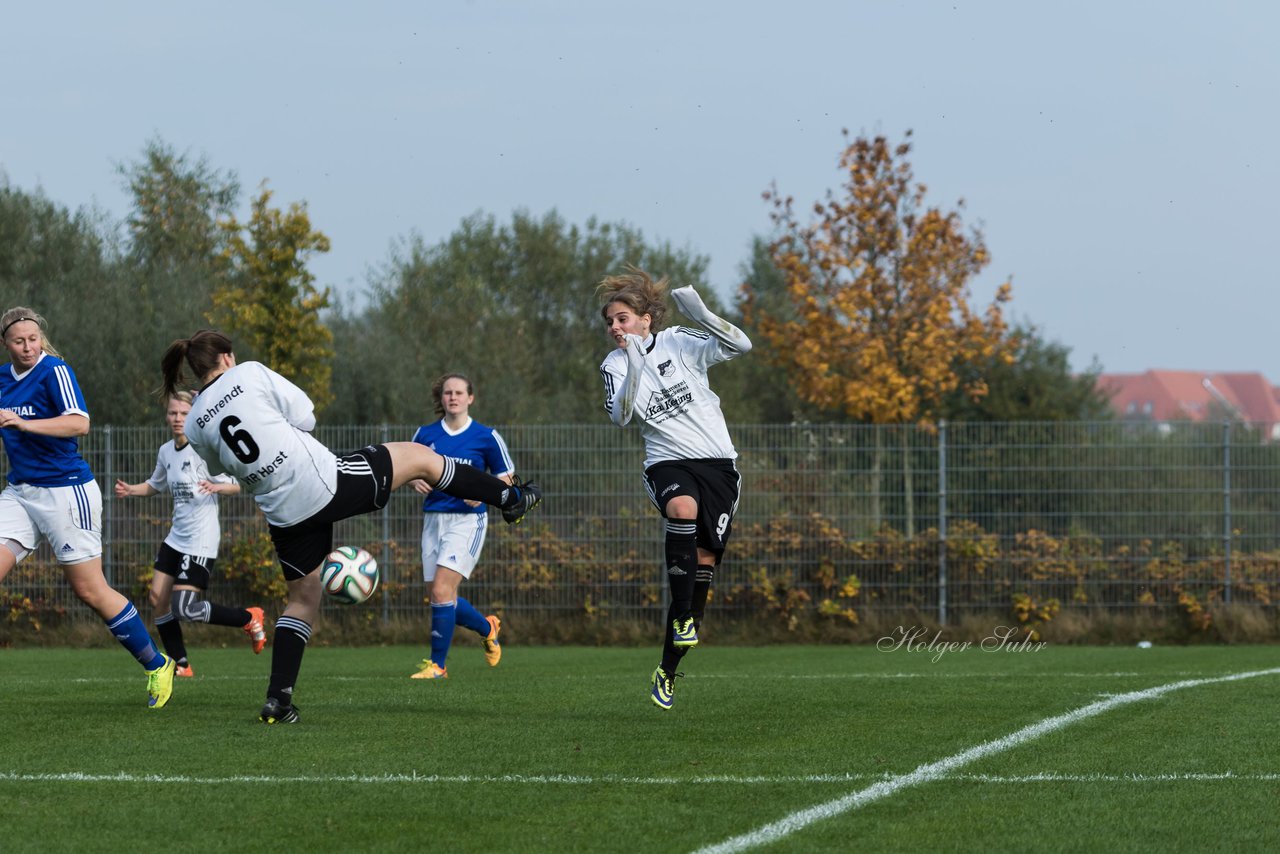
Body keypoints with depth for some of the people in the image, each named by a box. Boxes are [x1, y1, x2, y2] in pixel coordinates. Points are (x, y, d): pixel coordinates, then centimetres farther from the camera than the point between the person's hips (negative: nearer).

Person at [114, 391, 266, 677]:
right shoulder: (166, 452, 9)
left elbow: (237, 485, -12)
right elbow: (155, 486, 26)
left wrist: (216, 486, -32)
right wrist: (130, 490, 7)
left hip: (200, 541, -8)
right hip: (176, 537, 8)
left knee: (184, 608, -14)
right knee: (158, 597, 1)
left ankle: (249, 619, 7)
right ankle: (180, 665, 13)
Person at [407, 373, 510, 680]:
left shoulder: (486, 437, -1)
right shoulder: (426, 434, 8)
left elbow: (506, 479, 6)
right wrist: (416, 481, -6)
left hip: (467, 519, -5)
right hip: (434, 518, 5)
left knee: (441, 591, -18)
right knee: (442, 598, 5)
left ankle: (437, 664, -9)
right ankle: (487, 627, 34)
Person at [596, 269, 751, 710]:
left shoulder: (678, 342, 1)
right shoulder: (615, 366, 3)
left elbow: (741, 345, -8)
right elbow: (621, 416, -13)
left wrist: (702, 316, -22)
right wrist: (635, 369, -26)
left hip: (716, 460, 1)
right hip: (667, 462, -1)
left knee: (705, 560, -2)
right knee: (683, 508, -37)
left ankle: (668, 670, 6)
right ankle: (683, 615, -30)